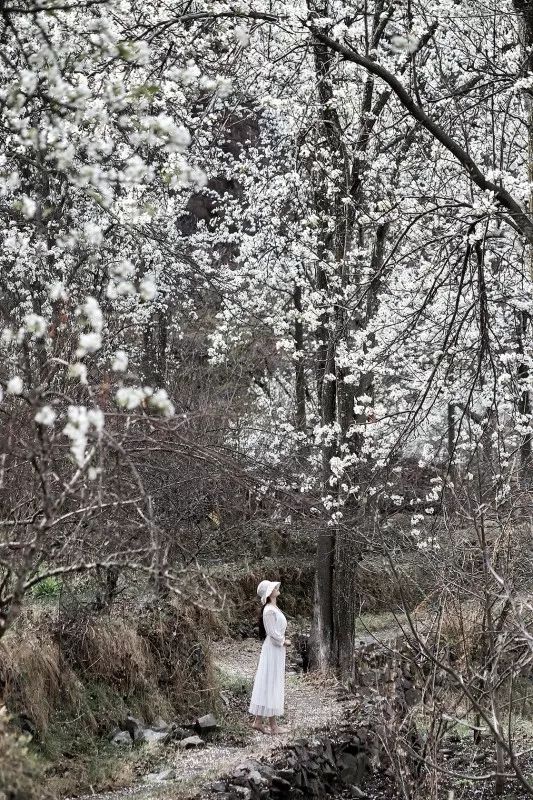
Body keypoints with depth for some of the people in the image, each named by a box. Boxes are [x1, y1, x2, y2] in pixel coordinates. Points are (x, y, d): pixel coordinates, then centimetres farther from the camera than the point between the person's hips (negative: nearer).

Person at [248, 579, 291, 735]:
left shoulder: (274, 609, 12)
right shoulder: (269, 610, -17)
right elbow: (273, 634, -19)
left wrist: (283, 641, 6)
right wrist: (284, 641, -5)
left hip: (277, 650, 10)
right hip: (273, 650, -10)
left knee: (270, 685, 11)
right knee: (270, 684, -3)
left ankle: (258, 721, 16)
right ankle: (273, 725, 2)